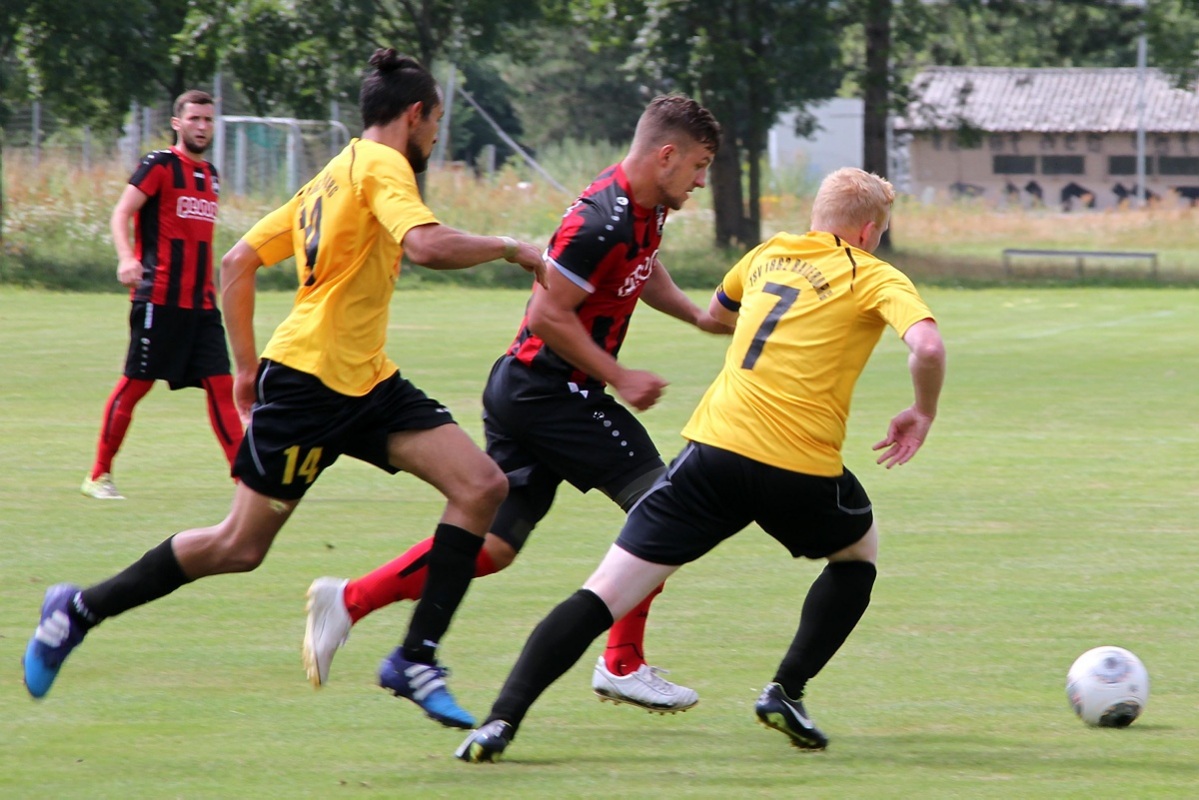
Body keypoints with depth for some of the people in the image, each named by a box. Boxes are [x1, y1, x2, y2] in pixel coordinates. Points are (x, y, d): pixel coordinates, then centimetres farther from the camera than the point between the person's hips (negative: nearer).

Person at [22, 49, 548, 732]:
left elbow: (238, 262, 19)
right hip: (308, 380, -10)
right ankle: (78, 610, 15)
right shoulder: (381, 165, -8)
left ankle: (416, 661, -8)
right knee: (239, 547, -2)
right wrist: (507, 248, -13)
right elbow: (426, 245, -27)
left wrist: (247, 364, 21)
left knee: (482, 485, -6)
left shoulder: (332, 178, 19)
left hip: (366, 382, 10)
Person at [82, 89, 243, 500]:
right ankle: (98, 476, 7)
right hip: (160, 297, -7)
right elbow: (121, 213, -13)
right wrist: (126, 258, -31)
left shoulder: (209, 174, 17)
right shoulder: (160, 165, -5)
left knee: (221, 384, -1)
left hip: (201, 301, 7)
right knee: (135, 384, -2)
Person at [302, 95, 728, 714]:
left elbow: (643, 270, 30)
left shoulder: (645, 209, 9)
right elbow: (549, 315, -22)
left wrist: (698, 315, 14)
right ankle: (623, 664, 1)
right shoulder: (603, 221, -22)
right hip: (552, 391, -10)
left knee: (493, 544, 8)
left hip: (520, 388, 10)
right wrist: (619, 378, -17)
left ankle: (348, 599, 6)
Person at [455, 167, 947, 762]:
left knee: (605, 593, -1)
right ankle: (786, 691, 16)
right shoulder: (875, 278, 5)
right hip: (801, 468, -3)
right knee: (858, 552, 30)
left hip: (715, 445, 3)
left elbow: (716, 311, 40)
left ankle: (501, 721, -17)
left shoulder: (767, 255, 20)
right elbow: (928, 345, -13)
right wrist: (922, 414, 5)